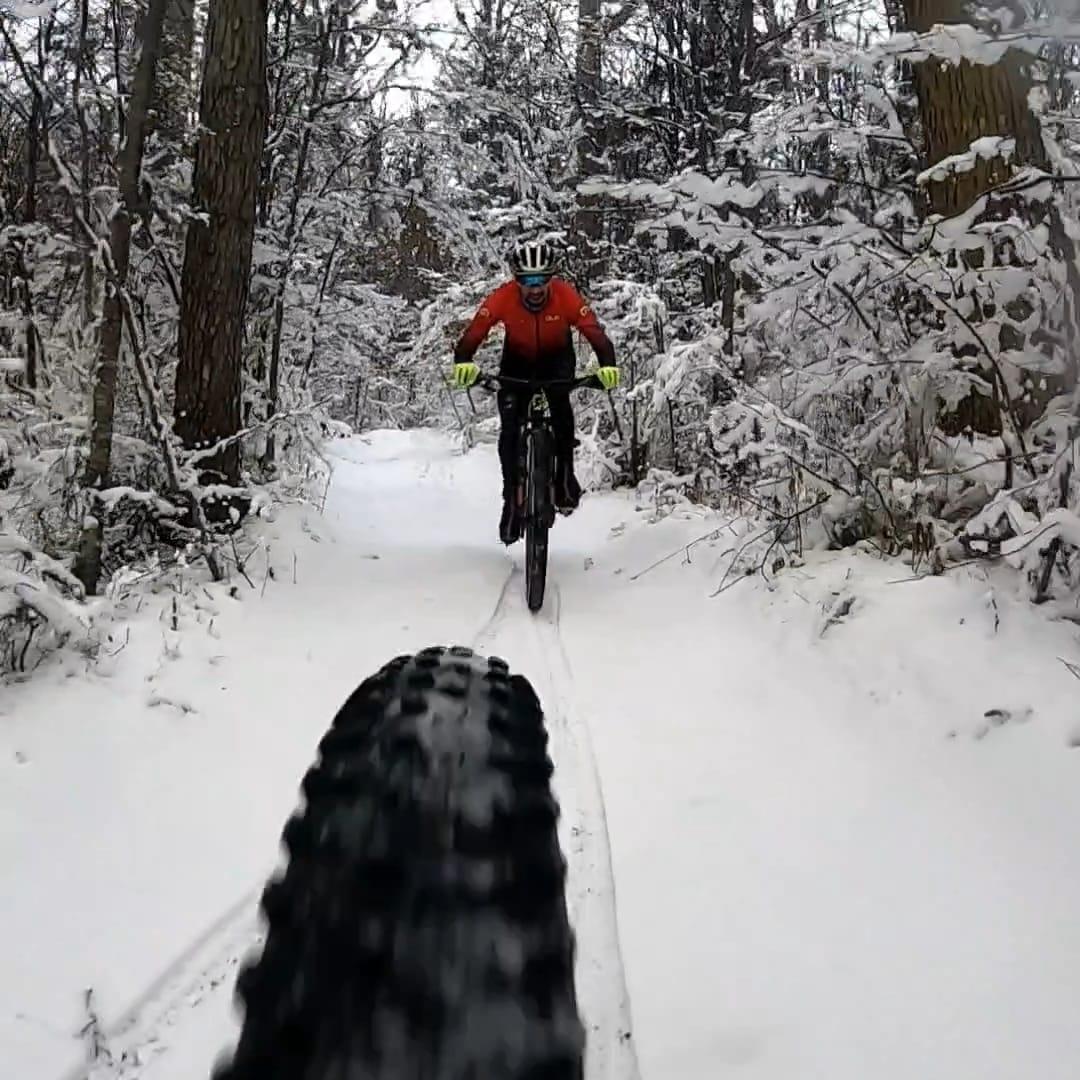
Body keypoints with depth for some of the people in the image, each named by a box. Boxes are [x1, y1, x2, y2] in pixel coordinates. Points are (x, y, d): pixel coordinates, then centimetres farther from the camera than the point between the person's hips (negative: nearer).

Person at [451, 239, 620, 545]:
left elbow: (596, 334, -35)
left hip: (557, 358, -1)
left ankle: (565, 476, -18)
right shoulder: (502, 298, -29)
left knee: (559, 399, -33)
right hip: (517, 361, 1)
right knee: (509, 429, -13)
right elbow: (471, 336, -31)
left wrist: (608, 366, -53)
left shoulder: (566, 295, -30)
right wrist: (463, 363, -51)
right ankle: (511, 498, 3)